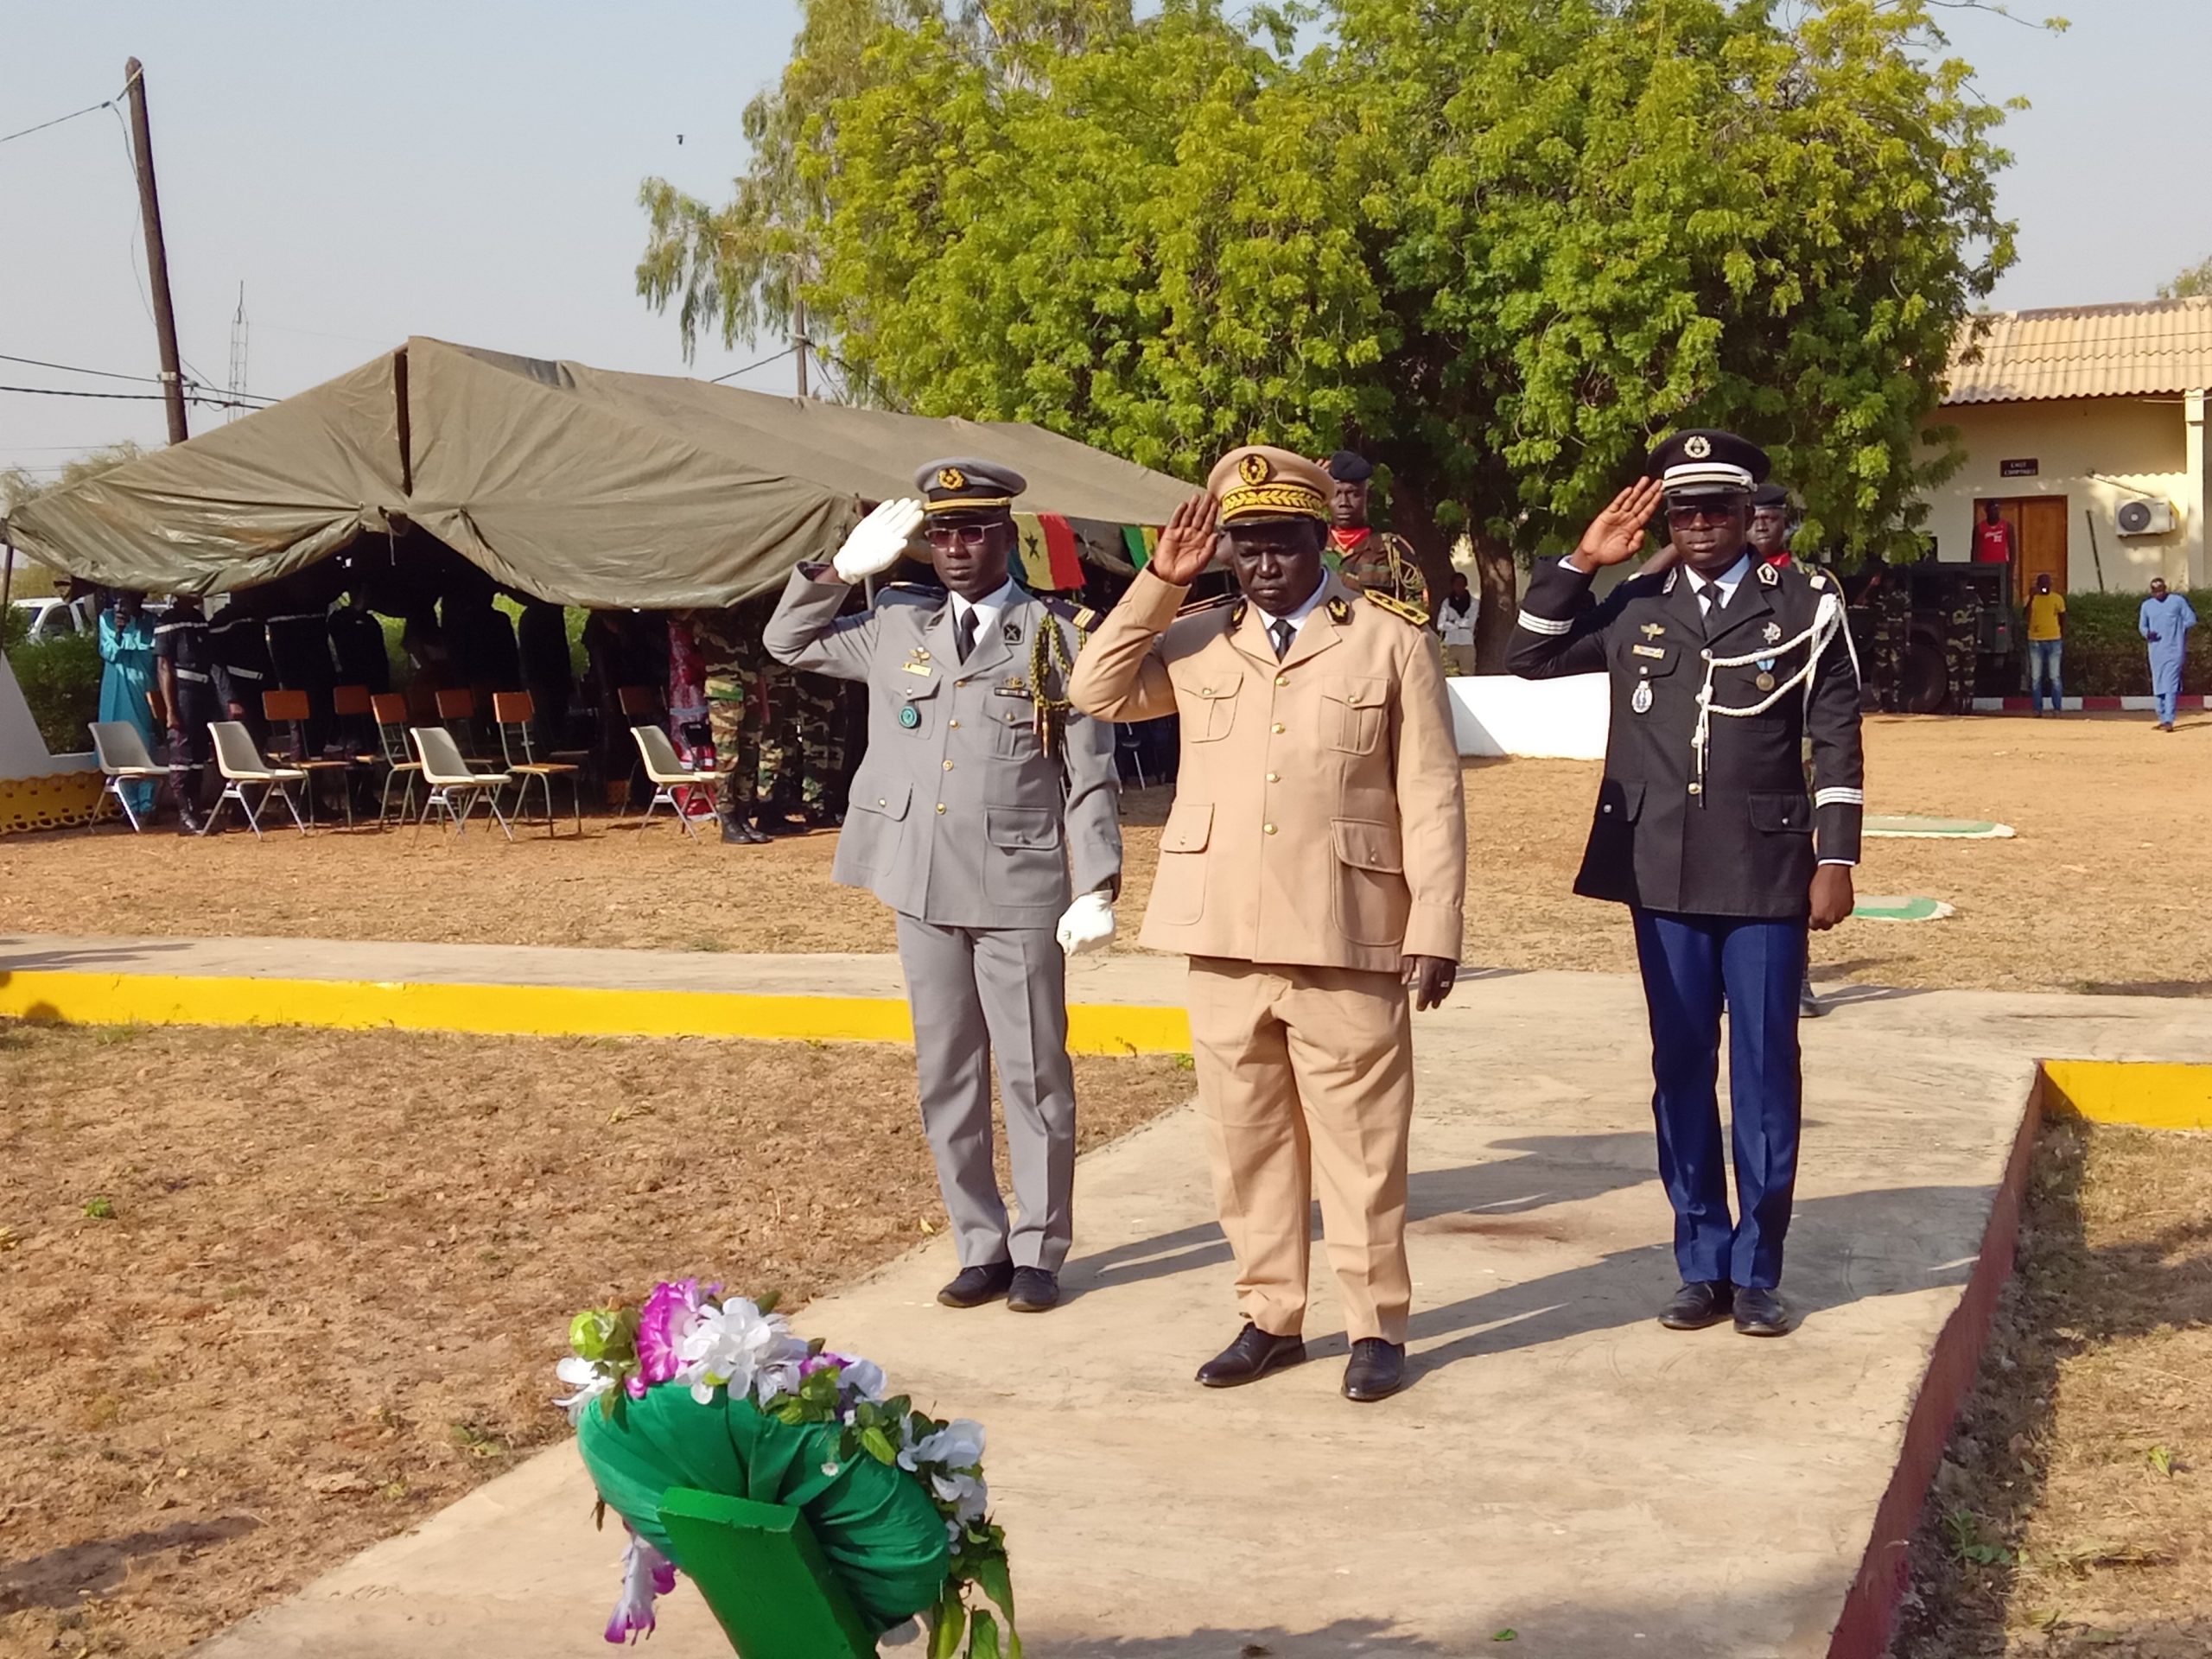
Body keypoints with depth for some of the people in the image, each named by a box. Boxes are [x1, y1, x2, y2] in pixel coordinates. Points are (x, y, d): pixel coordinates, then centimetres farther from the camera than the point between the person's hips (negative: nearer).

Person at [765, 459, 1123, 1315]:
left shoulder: (1058, 636, -2)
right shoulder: (895, 625, 8)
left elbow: (1091, 776, -3)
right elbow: (787, 643, 21)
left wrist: (1097, 888, -10)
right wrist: (842, 570, 6)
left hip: (1020, 889, -4)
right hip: (923, 888, 4)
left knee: (1034, 1076, 3)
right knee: (947, 1079, 10)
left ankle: (1039, 1251, 15)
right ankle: (980, 1247, 21)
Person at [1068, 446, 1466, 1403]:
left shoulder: (1391, 641, 0)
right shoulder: (1197, 641, 10)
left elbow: (1431, 800, -2)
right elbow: (1098, 694, 5)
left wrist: (1435, 932, -8)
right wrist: (1158, 585, -1)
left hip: (1346, 943, -4)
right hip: (1224, 943, 4)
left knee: (1360, 1145, 3)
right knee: (1245, 1143, 11)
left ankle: (1376, 1327, 16)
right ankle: (1270, 1318, 24)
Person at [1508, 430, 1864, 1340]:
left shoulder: (1806, 605, 1)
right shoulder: (1635, 607, 8)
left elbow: (1837, 738, 0)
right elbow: (1531, 657, 10)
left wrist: (1835, 859, -5)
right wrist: (1580, 562, 0)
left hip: (1767, 878, -2)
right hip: (1664, 879, 2)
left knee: (1764, 1074, 3)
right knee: (1681, 1072, 8)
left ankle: (1757, 1271, 14)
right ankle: (1702, 1266, 19)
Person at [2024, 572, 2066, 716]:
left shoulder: (2058, 599, 4)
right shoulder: (2031, 598, 3)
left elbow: (2063, 620, 11)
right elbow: (2025, 616, -14)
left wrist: (2064, 641, 7)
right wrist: (2031, 598, -23)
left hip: (2054, 641, -1)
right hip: (2035, 641, 1)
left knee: (2054, 677, -2)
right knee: (2036, 678, 1)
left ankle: (2057, 709, 2)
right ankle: (2037, 710, 5)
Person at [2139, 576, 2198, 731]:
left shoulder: (2178, 601, 0)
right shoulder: (2147, 605, 10)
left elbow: (2191, 619, 2)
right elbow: (2142, 626, 16)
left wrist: (2175, 628, -5)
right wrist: (2147, 633, -5)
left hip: (2174, 649, -4)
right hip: (2156, 650, 4)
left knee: (2170, 686, -13)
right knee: (2158, 686, 9)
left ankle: (2169, 721, -19)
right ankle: (2162, 719, 19)